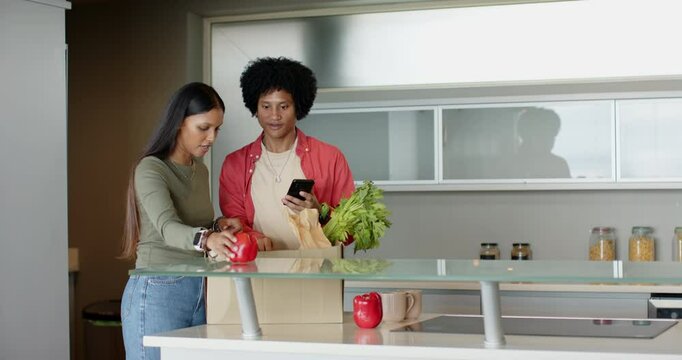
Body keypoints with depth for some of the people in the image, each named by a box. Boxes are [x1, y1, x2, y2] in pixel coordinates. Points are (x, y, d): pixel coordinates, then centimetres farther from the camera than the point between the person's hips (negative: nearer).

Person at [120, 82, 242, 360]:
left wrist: (217, 228, 1)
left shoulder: (200, 171, 12)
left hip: (197, 293, 7)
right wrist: (205, 239, -48)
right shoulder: (150, 169, -12)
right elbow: (167, 228, -29)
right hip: (158, 294, -7)